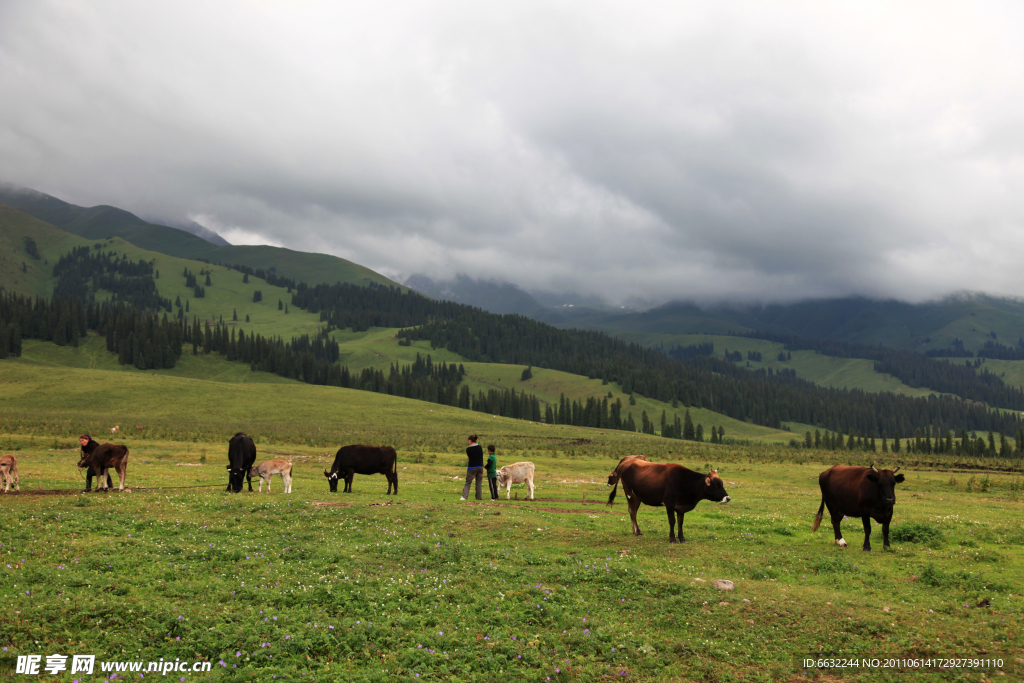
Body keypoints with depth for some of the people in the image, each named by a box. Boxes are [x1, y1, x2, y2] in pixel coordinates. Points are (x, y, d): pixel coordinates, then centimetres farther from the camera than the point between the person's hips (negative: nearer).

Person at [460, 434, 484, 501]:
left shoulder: (468, 449, -11)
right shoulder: (479, 447, -1)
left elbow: (469, 457, 4)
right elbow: (482, 457, 5)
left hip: (472, 467, -3)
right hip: (480, 466, 3)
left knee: (468, 482, 5)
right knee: (479, 482, 10)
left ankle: (464, 496, -5)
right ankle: (479, 497, 11)